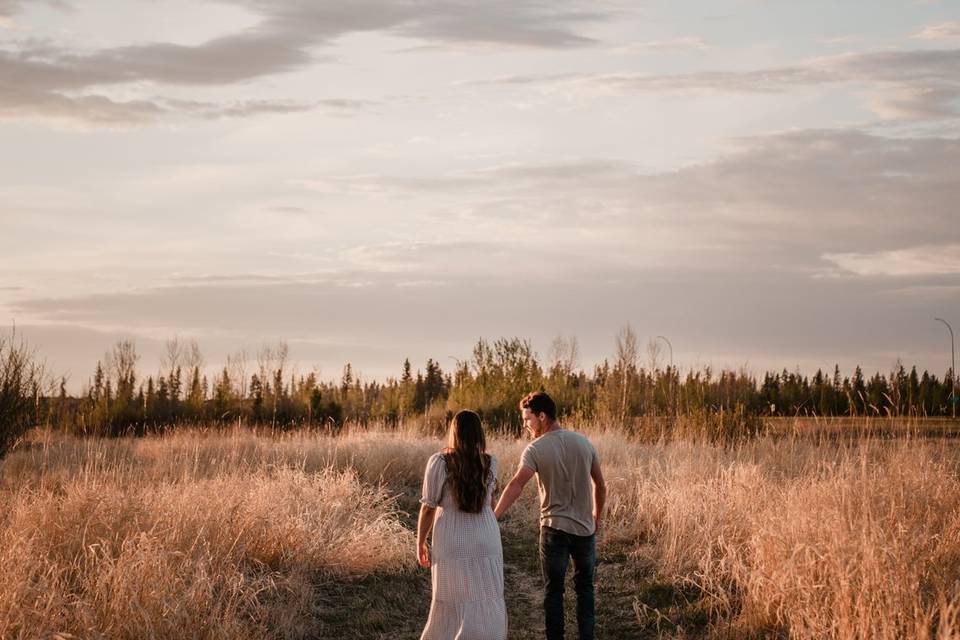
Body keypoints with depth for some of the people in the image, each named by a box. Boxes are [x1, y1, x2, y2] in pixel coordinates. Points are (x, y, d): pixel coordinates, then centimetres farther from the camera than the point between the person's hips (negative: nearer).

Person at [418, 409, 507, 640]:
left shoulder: (439, 462, -8)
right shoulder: (490, 463, 0)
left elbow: (428, 507, -5)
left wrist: (420, 543, 5)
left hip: (452, 544, -1)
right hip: (486, 542, 1)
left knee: (452, 607, 8)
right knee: (487, 607, 8)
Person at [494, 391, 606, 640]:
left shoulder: (536, 449, -12)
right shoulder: (583, 442, 2)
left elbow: (516, 486, -25)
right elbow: (600, 486, 9)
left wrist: (493, 517, -30)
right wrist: (597, 517, 23)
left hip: (554, 528, -4)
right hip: (585, 528, 4)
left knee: (553, 590, 7)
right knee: (585, 586, 17)